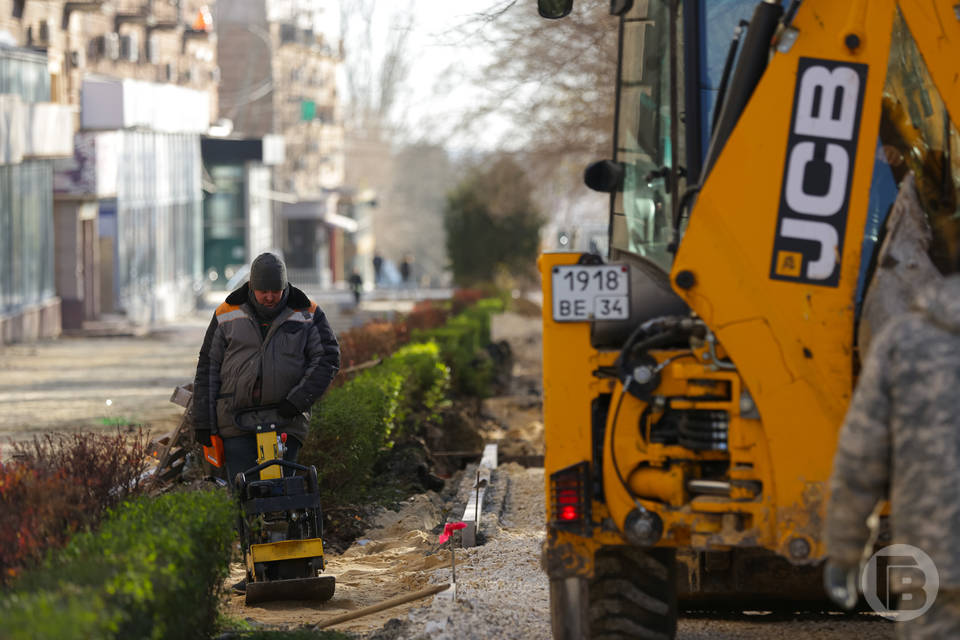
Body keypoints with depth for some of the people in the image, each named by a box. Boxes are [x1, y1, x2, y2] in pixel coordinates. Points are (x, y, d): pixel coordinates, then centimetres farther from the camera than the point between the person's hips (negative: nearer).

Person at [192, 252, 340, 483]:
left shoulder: (307, 314, 4)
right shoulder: (228, 314, 6)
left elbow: (327, 359, 1)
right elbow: (208, 366, 9)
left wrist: (298, 401, -11)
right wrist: (203, 421, 5)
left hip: (285, 419, -1)